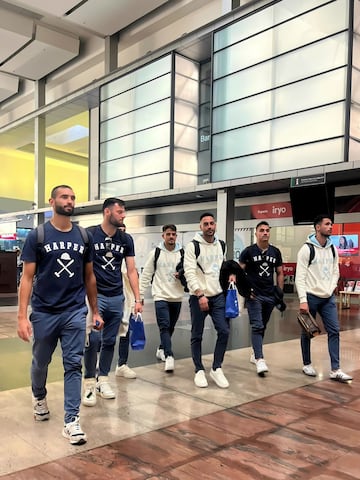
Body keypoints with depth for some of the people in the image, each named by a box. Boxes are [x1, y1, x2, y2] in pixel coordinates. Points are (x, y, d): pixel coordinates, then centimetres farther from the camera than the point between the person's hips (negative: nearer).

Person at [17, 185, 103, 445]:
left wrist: (95, 311, 12)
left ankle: (72, 420, 9)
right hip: (44, 312, -1)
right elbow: (27, 277, -6)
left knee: (74, 365, 0)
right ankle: (39, 397, 46)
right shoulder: (37, 235, -5)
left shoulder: (84, 236, 3)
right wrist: (22, 316, -13)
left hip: (75, 312, 1)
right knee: (40, 362, 18)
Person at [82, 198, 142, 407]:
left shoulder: (126, 239, 4)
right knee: (94, 339, -9)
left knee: (110, 341, 10)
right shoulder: (89, 234, -8)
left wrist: (138, 299, 2)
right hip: (95, 295, -4)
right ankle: (89, 382, 7)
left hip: (117, 297, 4)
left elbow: (132, 270, 6)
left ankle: (103, 379, 24)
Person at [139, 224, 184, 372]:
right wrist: (140, 294, -3)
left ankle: (161, 350, 34)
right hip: (161, 296, -3)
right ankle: (169, 357, -16)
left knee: (170, 327, 14)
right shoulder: (155, 253, -2)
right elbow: (146, 275, 0)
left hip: (177, 297, 3)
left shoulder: (182, 253, 4)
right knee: (164, 326, -13)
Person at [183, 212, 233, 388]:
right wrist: (200, 294, -24)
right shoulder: (193, 246, -9)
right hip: (198, 297, -4)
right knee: (197, 335, 5)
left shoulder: (221, 245, 8)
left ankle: (216, 369, 13)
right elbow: (190, 273, -16)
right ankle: (199, 371, 20)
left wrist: (230, 275, 3)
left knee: (224, 331, -3)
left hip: (218, 296, 4)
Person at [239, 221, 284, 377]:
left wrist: (280, 291, 8)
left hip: (270, 296, 5)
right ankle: (260, 360, -15)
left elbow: (280, 273, 16)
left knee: (262, 327, 14)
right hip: (254, 295, -4)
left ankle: (255, 353, 30)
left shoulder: (275, 252, 8)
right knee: (257, 327, -12)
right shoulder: (248, 251, -3)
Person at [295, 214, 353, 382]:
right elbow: (300, 277, -14)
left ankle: (335, 370, 4)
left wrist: (331, 289, -2)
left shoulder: (333, 249, 8)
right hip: (311, 297, -5)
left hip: (328, 298, 6)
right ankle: (307, 365, 23)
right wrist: (303, 300, -19)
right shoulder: (306, 249, -11)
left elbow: (335, 272, 15)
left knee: (334, 331, 0)